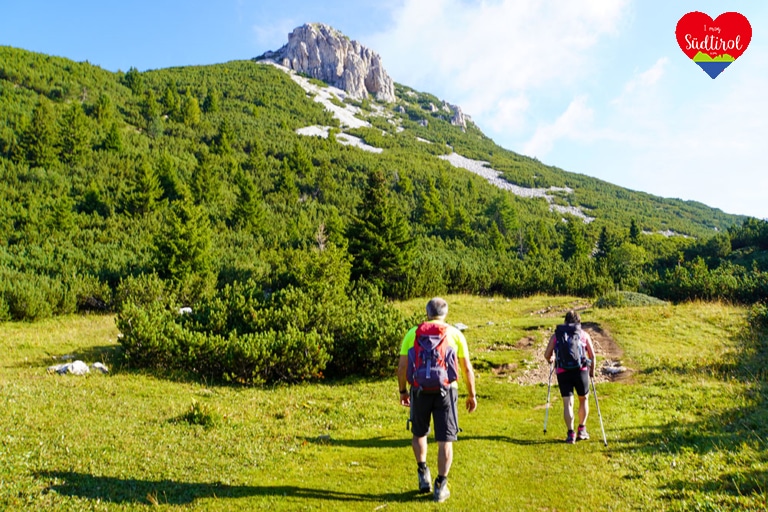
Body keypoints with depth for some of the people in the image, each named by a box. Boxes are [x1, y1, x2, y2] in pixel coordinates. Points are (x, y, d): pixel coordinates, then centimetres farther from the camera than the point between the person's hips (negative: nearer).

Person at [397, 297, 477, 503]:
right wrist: (472, 395, 14)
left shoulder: (412, 333, 6)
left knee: (419, 433, 24)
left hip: (420, 389, 1)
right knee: (445, 440, 8)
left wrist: (402, 391, 16)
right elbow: (467, 368, 5)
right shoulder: (455, 334, 6)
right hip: (446, 390, -1)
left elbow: (402, 366, 4)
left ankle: (423, 473, 21)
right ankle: (440, 486, 11)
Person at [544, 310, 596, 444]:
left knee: (567, 403, 3)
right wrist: (592, 371, 21)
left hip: (562, 372, 0)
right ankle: (582, 430, 20)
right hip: (581, 370, 0)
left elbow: (547, 355, 6)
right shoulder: (584, 335, 10)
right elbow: (592, 355, 8)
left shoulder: (556, 335, 10)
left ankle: (570, 433, -4)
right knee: (584, 399, 19)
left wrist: (550, 360, 29)